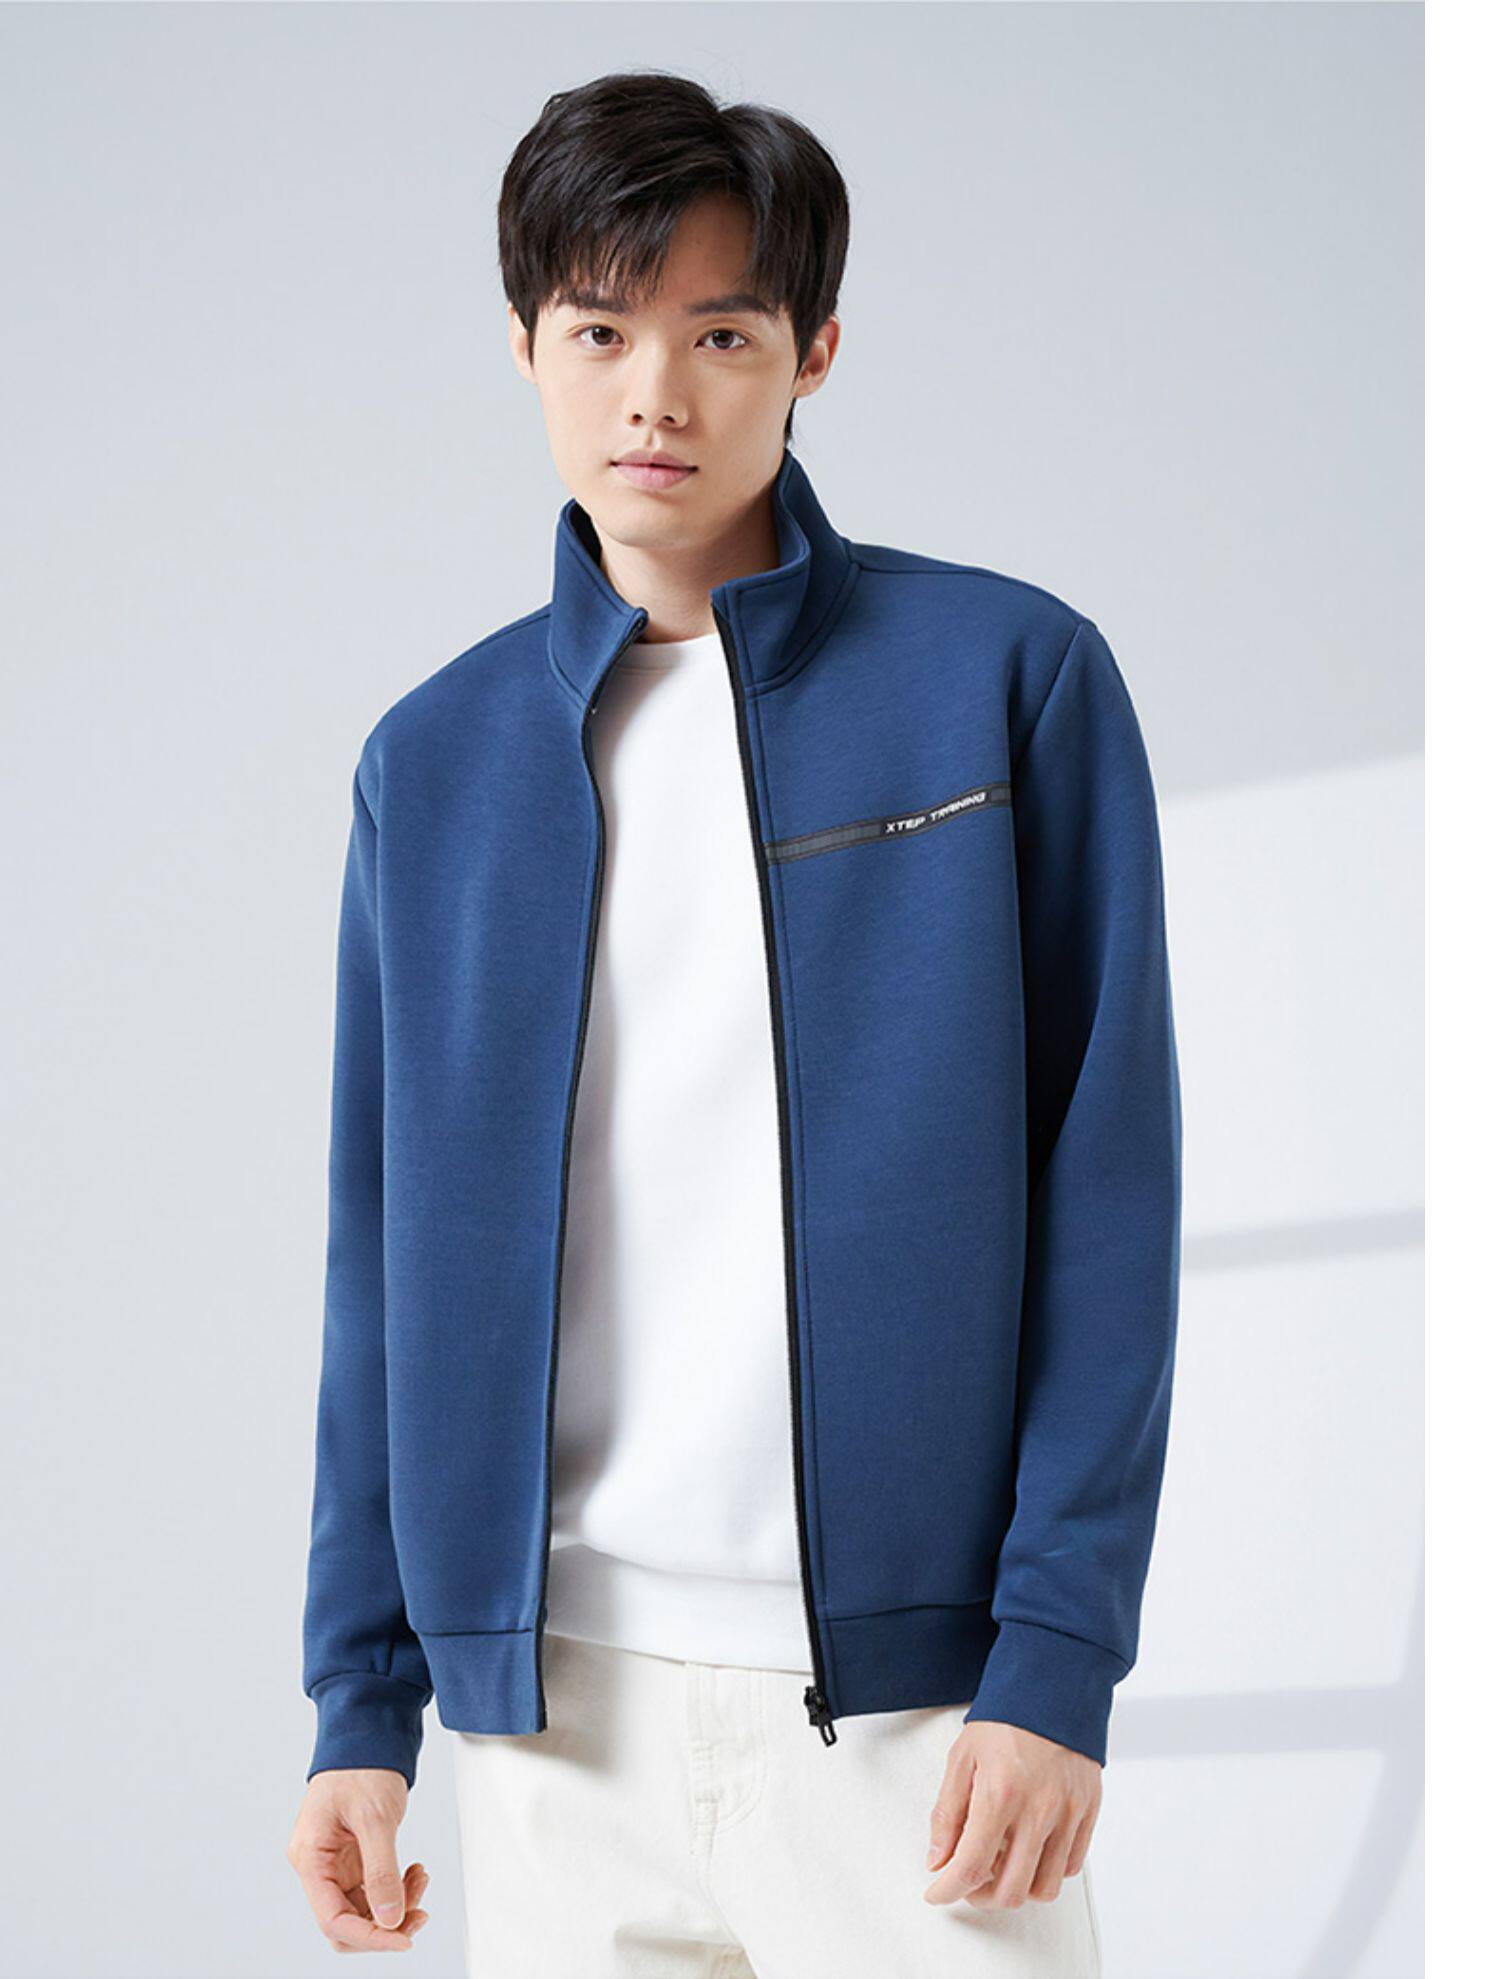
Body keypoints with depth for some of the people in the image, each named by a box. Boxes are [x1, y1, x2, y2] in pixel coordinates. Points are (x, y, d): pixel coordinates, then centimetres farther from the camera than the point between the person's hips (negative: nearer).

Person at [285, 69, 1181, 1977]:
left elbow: (1105, 1190, -2)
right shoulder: (435, 759, 9)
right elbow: (388, 1248, 11)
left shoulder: (1011, 675, 0)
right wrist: (362, 1697, 7)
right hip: (547, 1699, 3)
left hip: (907, 1686, -2)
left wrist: (1057, 1655, -9)